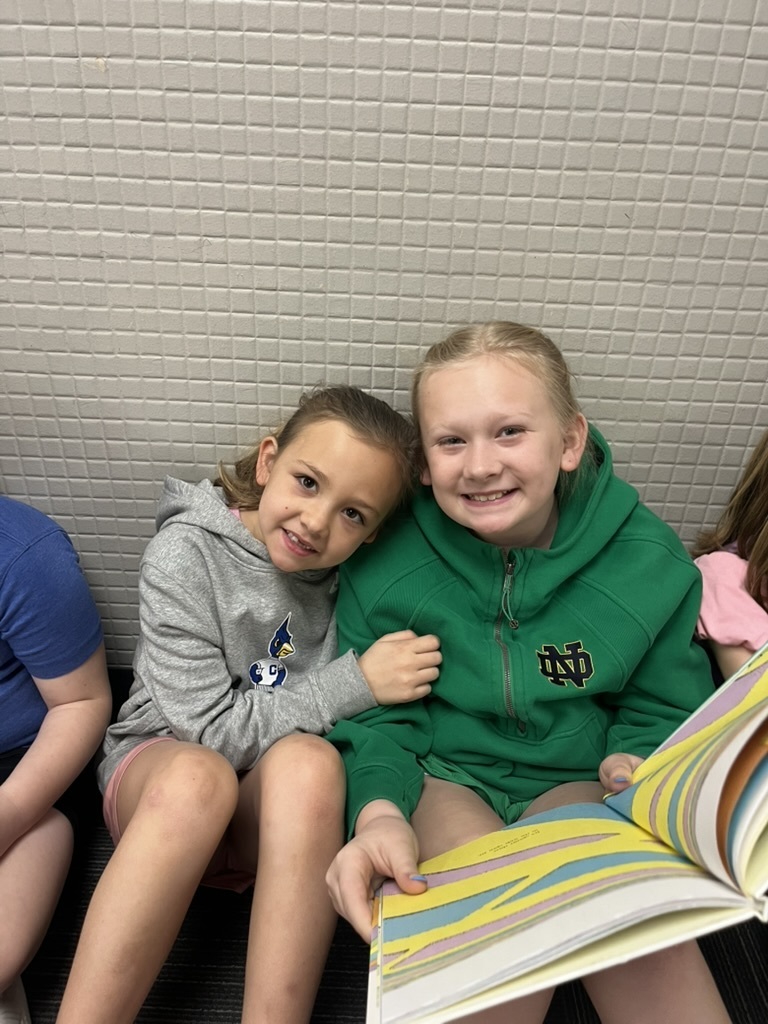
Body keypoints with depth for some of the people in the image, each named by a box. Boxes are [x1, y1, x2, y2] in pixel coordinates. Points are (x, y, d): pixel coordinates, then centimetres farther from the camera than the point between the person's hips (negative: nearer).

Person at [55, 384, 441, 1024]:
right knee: (199, 775, -35)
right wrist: (354, 683, -23)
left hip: (274, 806, 2)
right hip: (160, 768, -1)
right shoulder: (185, 553, -16)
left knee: (308, 760, -31)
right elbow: (210, 725, -18)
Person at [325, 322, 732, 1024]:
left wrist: (640, 765, -17)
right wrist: (379, 811, -26)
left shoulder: (650, 560, -8)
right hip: (439, 777, -1)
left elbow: (663, 710, 5)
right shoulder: (382, 563, -12)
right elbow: (374, 718, -5)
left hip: (577, 779, 2)